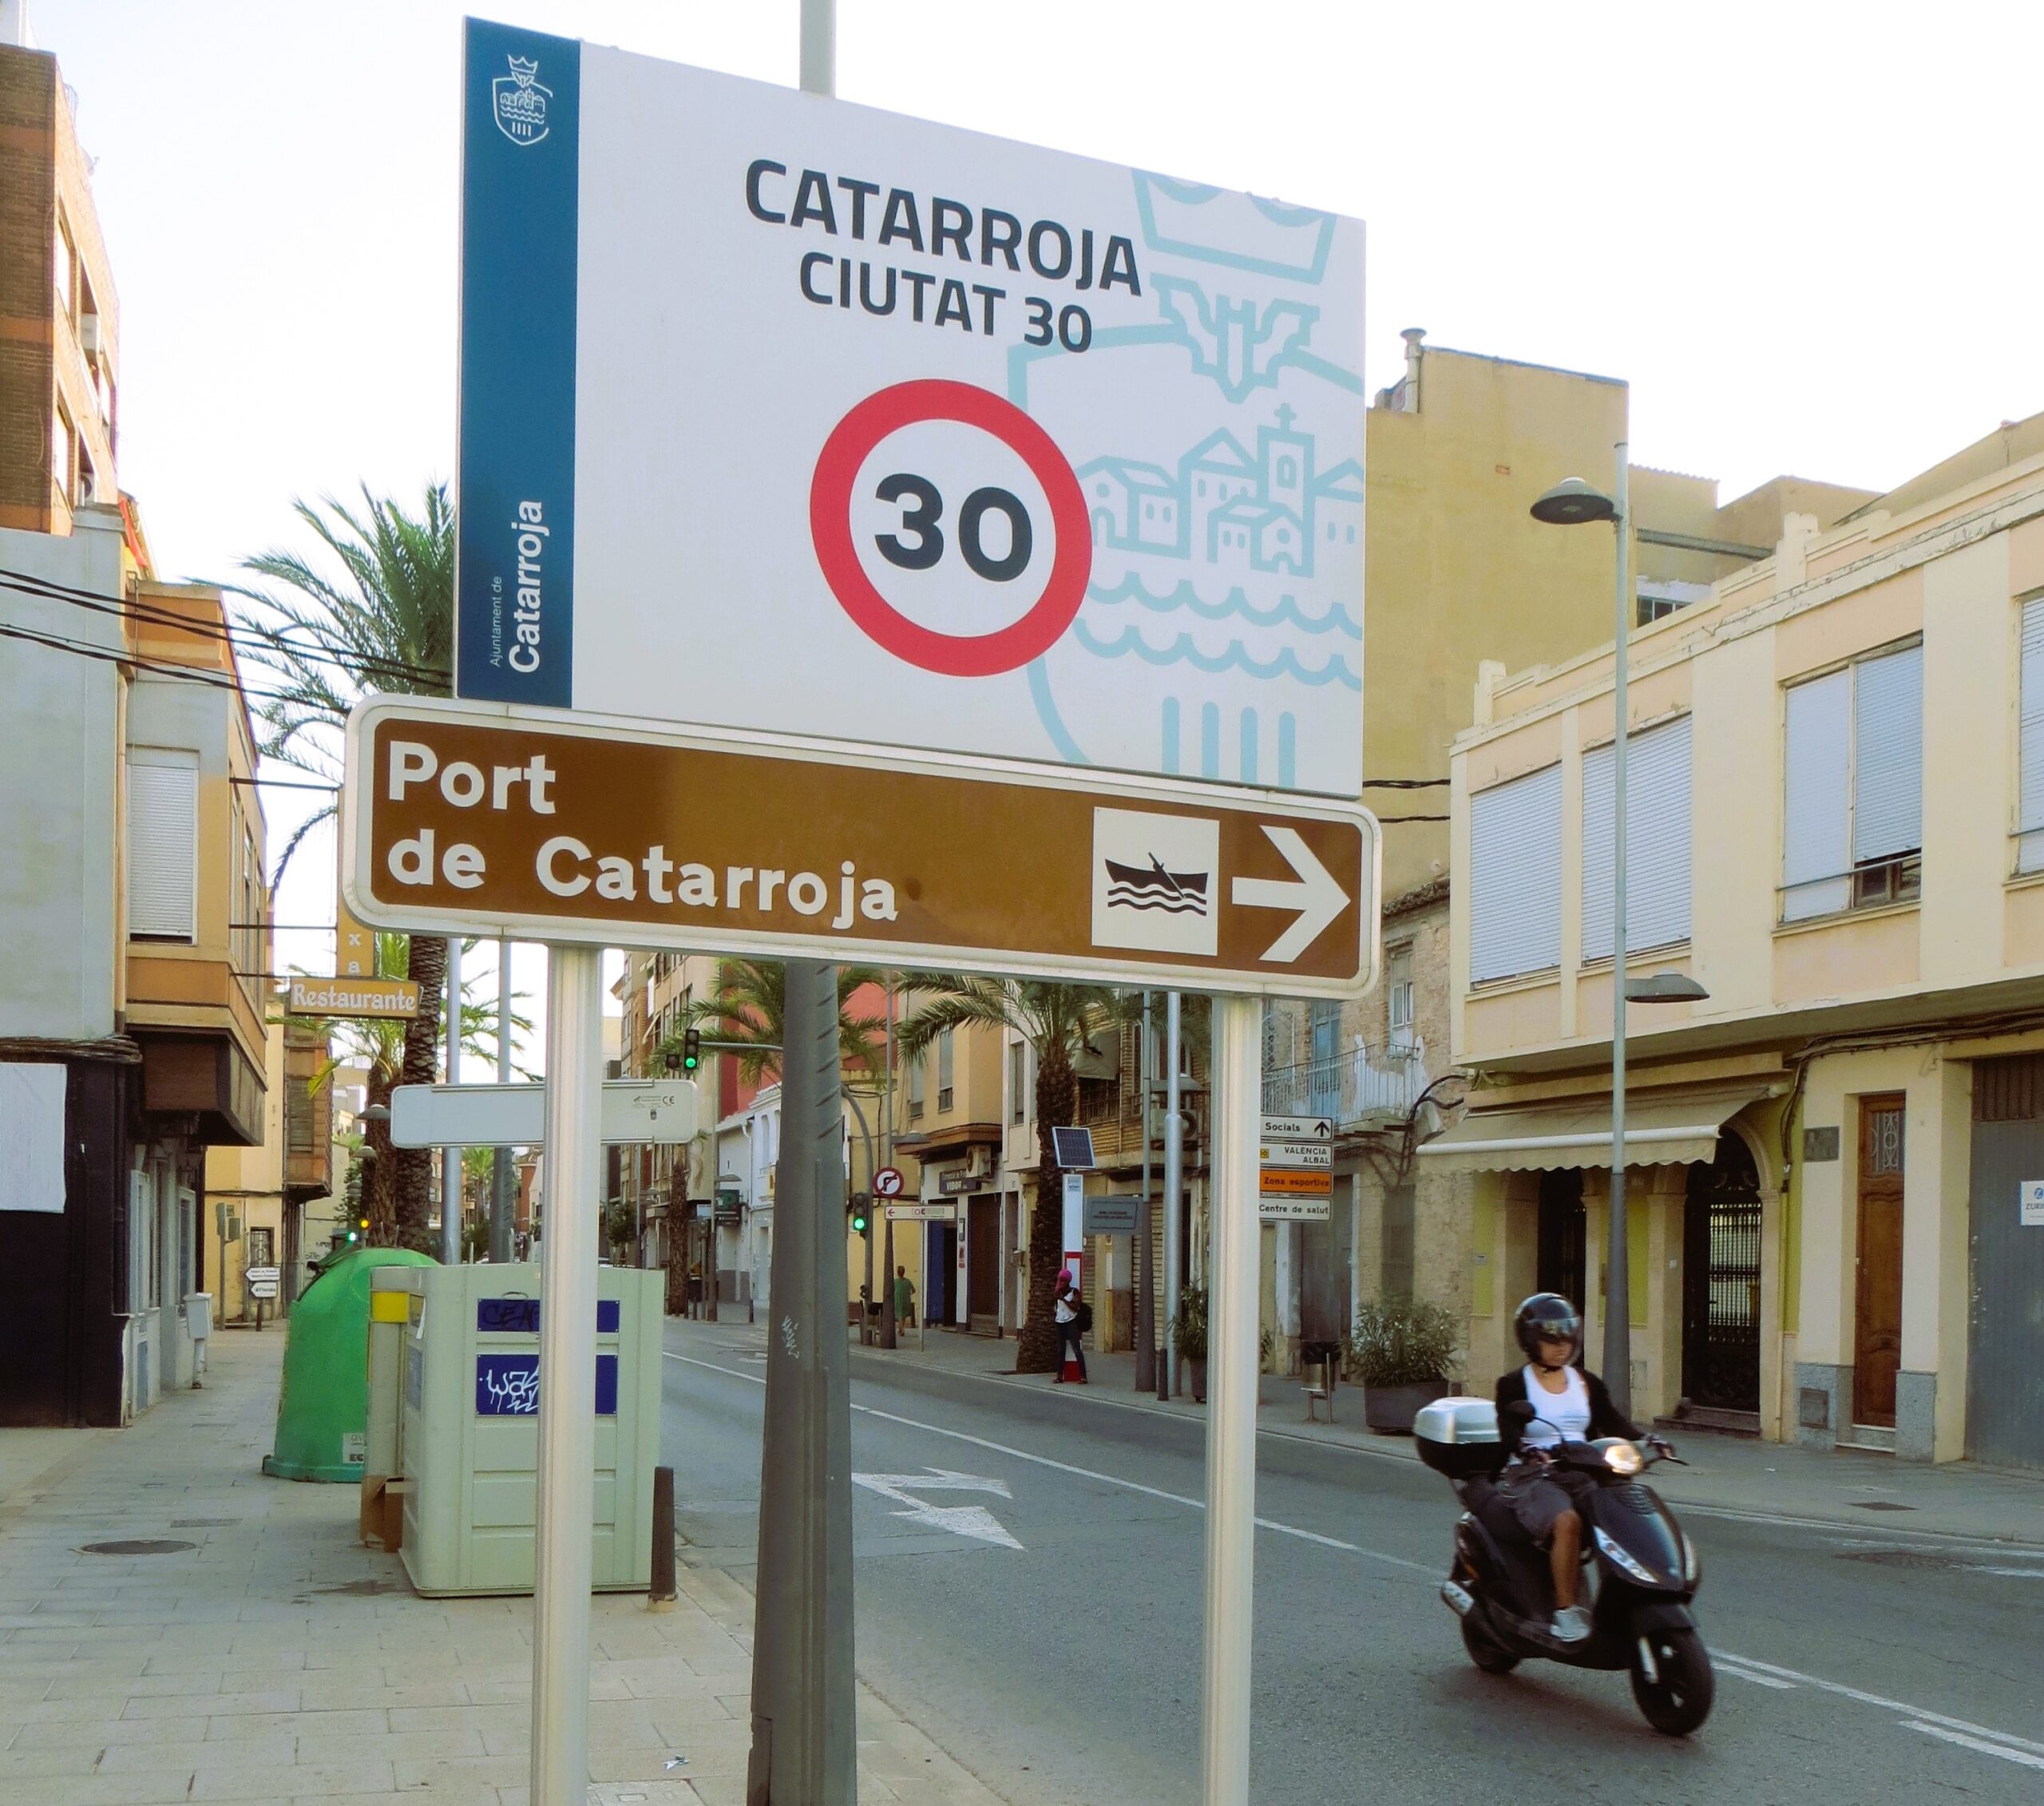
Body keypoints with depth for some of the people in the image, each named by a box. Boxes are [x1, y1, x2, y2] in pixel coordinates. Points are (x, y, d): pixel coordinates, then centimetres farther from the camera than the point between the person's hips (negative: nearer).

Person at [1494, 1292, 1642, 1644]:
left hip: (1582, 1474, 5)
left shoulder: (1586, 1383, 15)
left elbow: (1613, 1423, 4)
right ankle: (1564, 1610, -25)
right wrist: (1531, 1453, -36)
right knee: (1567, 1522, -34)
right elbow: (1509, 1434, -15)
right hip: (1532, 1478, -5)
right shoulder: (1514, 1385, -1)